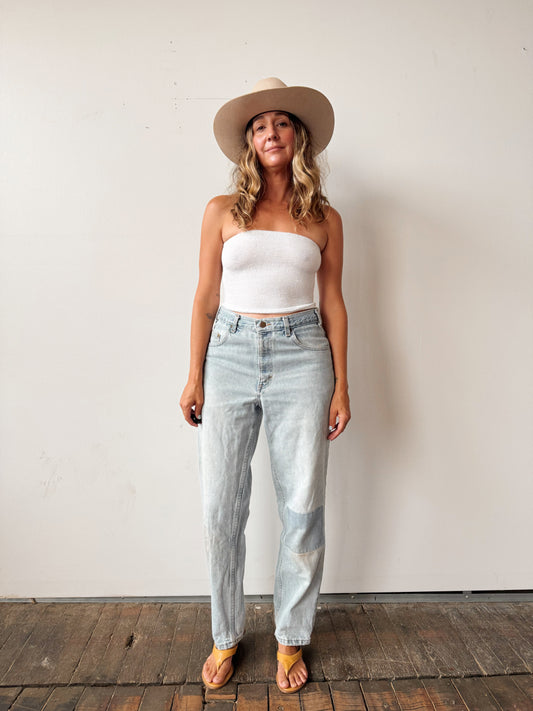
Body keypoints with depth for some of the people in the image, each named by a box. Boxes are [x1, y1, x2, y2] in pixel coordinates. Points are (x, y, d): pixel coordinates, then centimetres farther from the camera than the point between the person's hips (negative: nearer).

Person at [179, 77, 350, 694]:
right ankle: (226, 637, 28)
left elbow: (332, 302, 9)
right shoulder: (222, 211, 8)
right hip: (230, 354, 0)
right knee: (221, 508, 4)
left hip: (301, 356, 1)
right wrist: (195, 378, 1)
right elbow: (205, 298, 6)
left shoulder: (324, 218, 9)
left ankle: (291, 638, 29)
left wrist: (341, 384, 4)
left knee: (302, 506, 5)